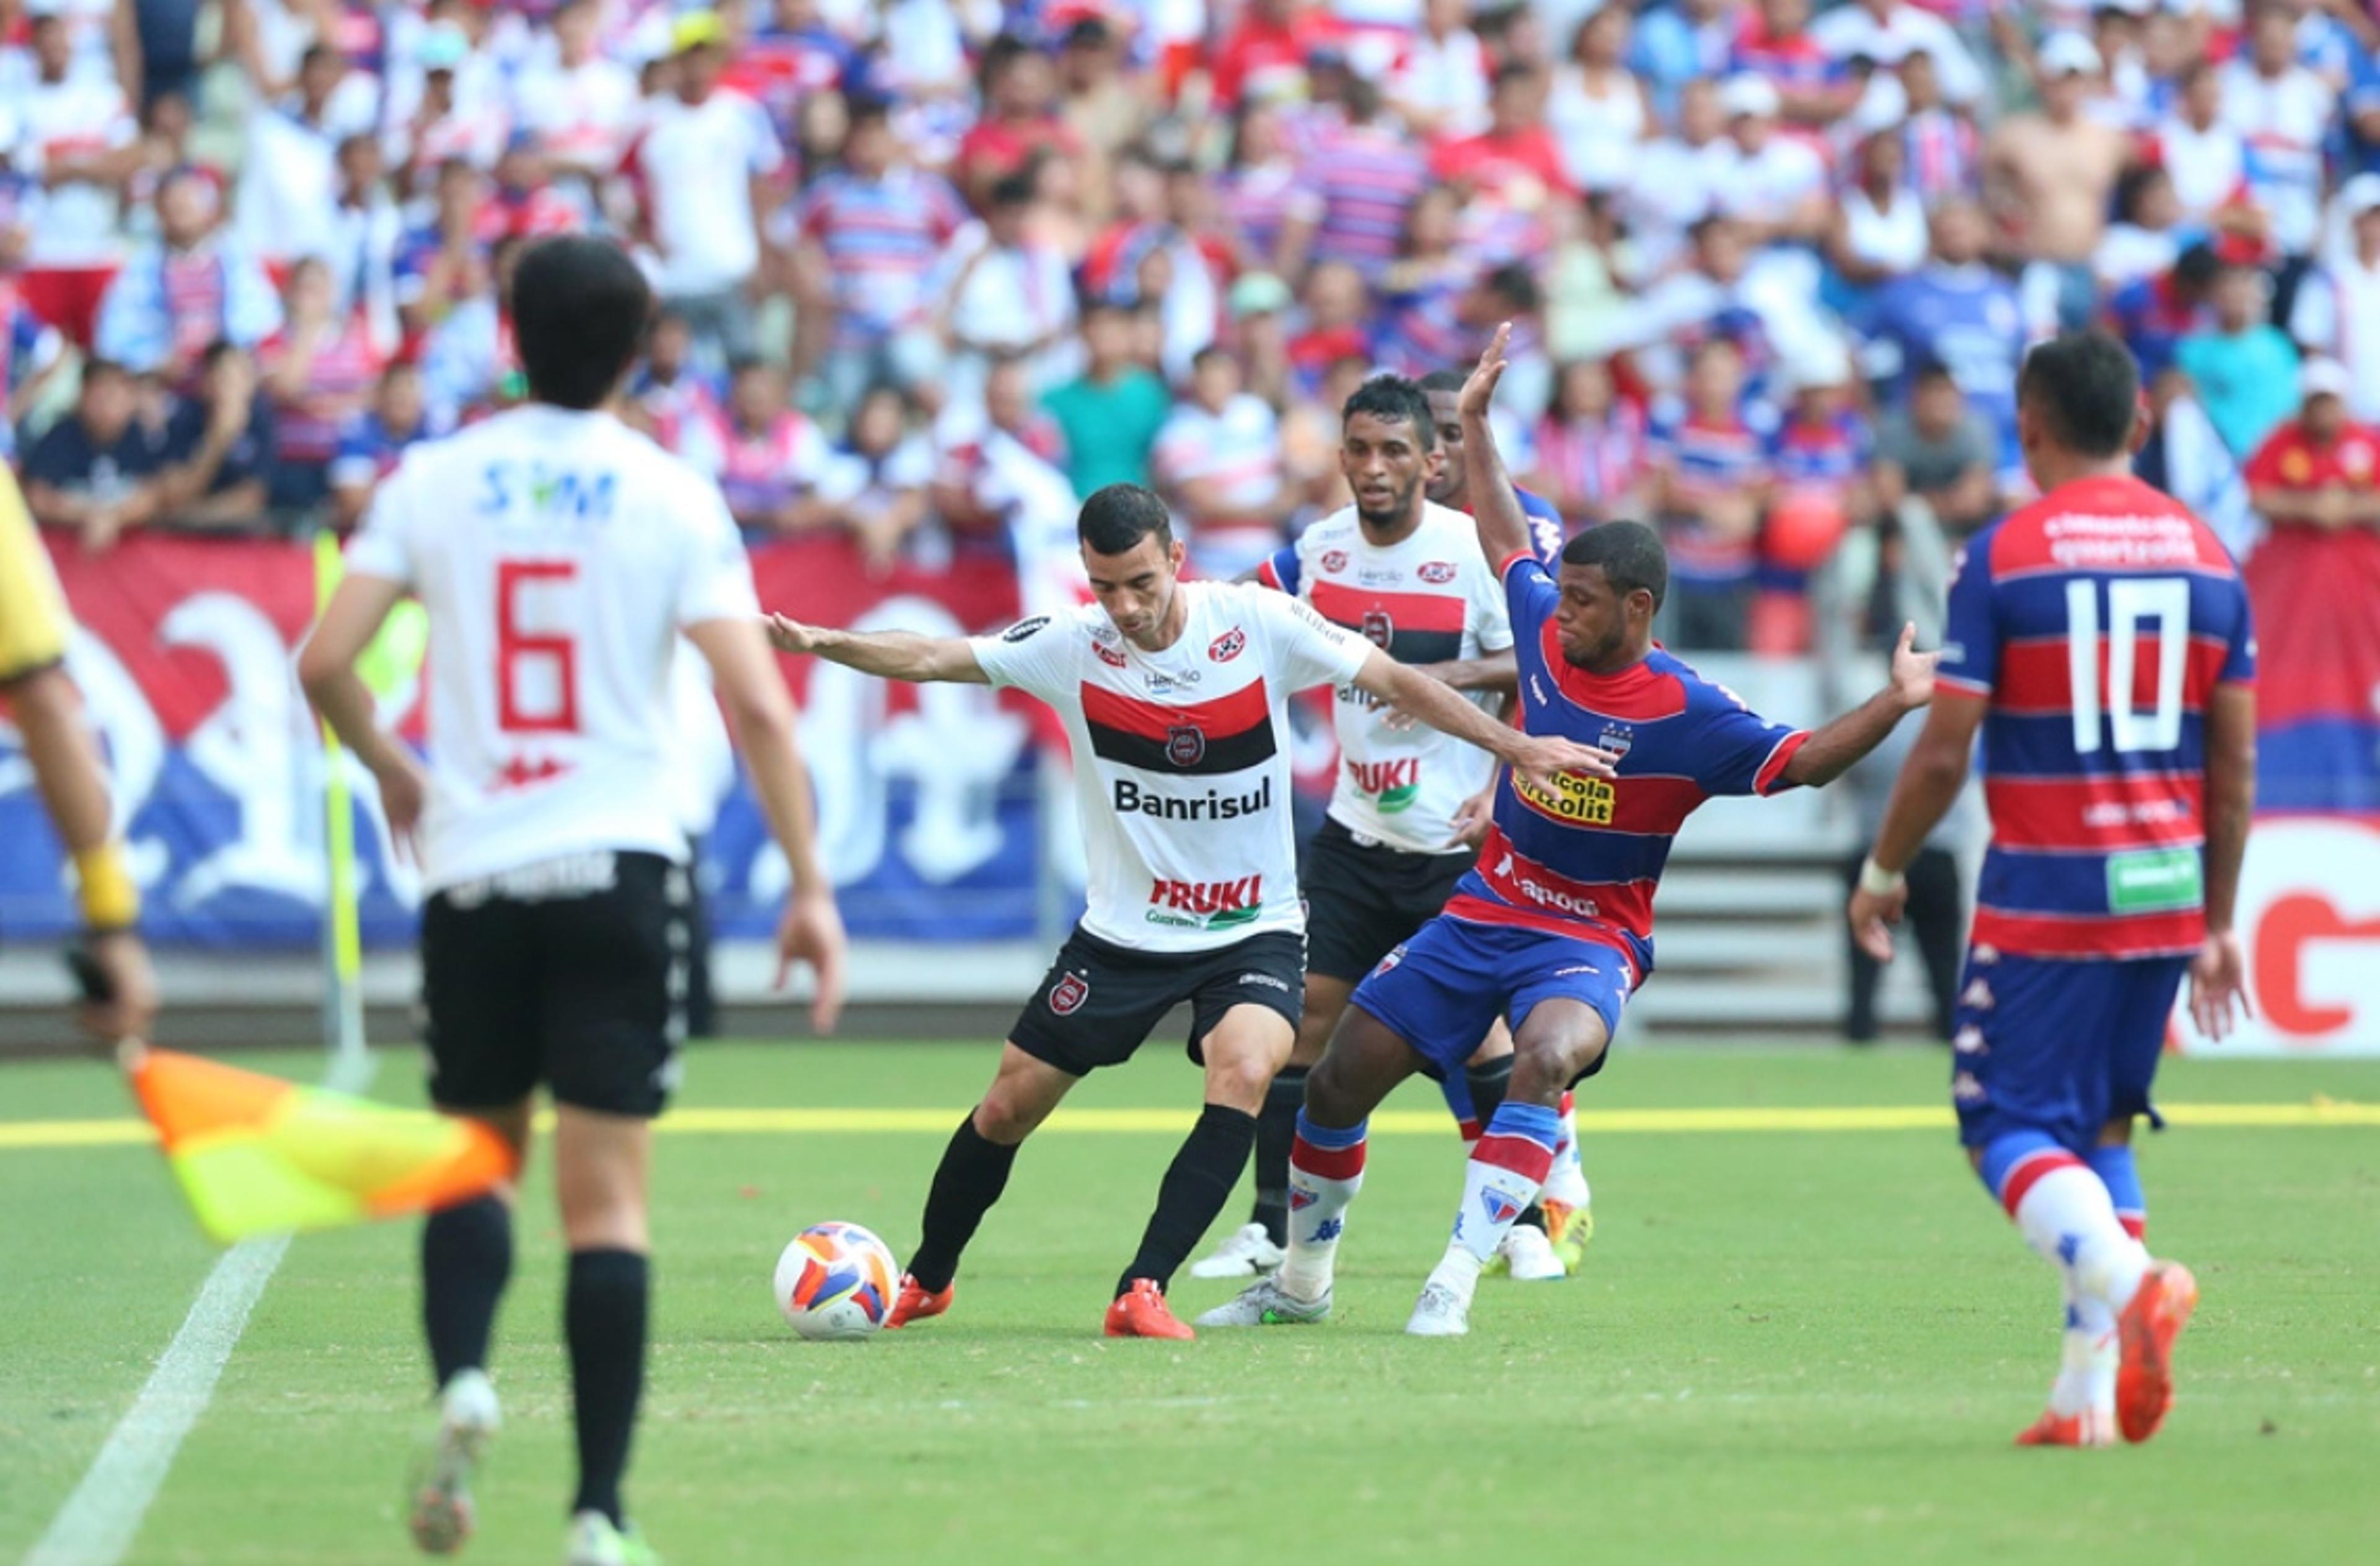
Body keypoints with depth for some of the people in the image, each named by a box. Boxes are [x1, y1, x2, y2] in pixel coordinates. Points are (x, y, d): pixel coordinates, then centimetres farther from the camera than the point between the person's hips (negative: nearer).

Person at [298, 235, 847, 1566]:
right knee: (609, 1196, -1)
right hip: (621, 866, -2)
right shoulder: (673, 496, -1)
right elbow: (757, 708, -7)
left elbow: (325, 664, 0)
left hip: (472, 870, 2)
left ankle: (462, 1381, -9)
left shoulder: (434, 482, 3)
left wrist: (392, 769, 20)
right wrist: (810, 885, -2)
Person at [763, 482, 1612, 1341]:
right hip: (1121, 935, 1)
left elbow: (1394, 682, -6)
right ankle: (925, 1280, 30)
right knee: (1008, 1107, 5)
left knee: (1243, 1069, -30)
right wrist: (817, 641, -31)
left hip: (1254, 931, -1)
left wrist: (1516, 746, -8)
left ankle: (1143, 1291, -27)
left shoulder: (1258, 622, -13)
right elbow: (930, 658, -15)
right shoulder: (1072, 645, -11)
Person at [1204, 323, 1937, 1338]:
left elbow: (1804, 761, -20)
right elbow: (1506, 541, 16)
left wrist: (1895, 704, -34)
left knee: (1546, 1058, -38)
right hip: (1483, 913, 5)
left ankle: (1454, 1284, -38)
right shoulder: (1545, 635, -3)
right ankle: (1300, 1284, 25)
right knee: (1338, 1082, 4)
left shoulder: (1689, 716, -17)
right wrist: (1477, 426, 21)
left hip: (1589, 942, -5)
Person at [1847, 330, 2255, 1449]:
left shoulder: (2002, 558, -7)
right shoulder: (2207, 556, 7)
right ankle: (2089, 1391, 7)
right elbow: (2235, 766, 9)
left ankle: (2127, 1280, -27)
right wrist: (2218, 923, 18)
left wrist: (1882, 873, 7)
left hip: (2044, 895, -5)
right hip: (2167, 890, 5)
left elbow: (1943, 752, -8)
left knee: (2010, 1124, 1)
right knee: (2101, 1126, 16)